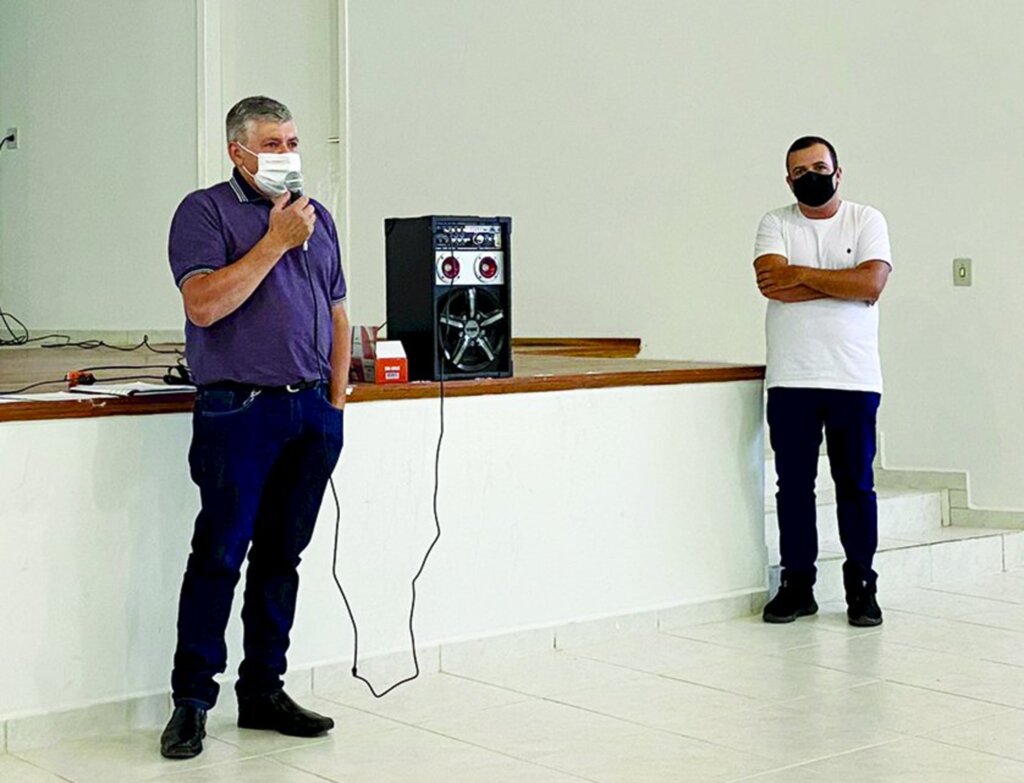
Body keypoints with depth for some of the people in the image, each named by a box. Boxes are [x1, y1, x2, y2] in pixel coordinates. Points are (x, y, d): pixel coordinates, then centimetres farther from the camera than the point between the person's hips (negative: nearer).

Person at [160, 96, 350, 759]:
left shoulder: (318, 217, 18)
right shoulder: (205, 212, -1)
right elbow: (204, 305, -15)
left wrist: (336, 402, 10)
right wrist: (275, 241, -13)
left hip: (312, 412, 6)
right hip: (239, 410, -5)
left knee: (283, 555, 10)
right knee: (219, 554, -5)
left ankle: (263, 691, 19)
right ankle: (191, 702, 4)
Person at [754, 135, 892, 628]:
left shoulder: (867, 220, 6)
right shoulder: (775, 224, 8)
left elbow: (872, 281, -11)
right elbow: (771, 282, -10)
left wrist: (801, 275, -9)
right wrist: (841, 284, -10)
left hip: (854, 379, -1)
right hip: (790, 379, 1)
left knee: (856, 484, 3)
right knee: (793, 484, 5)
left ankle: (862, 586, 11)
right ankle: (797, 584, 14)